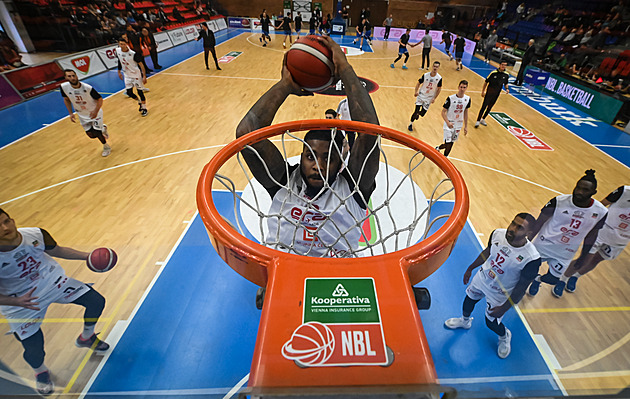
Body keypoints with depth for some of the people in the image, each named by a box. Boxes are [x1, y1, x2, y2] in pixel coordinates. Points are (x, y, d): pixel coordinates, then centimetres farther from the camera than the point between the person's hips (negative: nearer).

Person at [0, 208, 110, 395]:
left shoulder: (35, 234, -19)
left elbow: (56, 250, 2)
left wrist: (88, 256, -6)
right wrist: (16, 301, -31)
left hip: (54, 281, 3)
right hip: (20, 303, -3)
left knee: (96, 302, -3)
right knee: (34, 352, -3)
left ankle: (86, 338, 30)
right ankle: (40, 371, 38)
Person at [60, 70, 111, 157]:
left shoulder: (88, 88, -26)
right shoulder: (64, 87, -15)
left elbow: (100, 99, -17)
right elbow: (66, 99, 3)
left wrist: (96, 111, -31)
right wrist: (71, 113, -3)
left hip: (94, 112, -4)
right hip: (82, 115, 4)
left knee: (96, 133, -11)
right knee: (91, 135, 5)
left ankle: (106, 147, 20)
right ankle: (103, 128, 40)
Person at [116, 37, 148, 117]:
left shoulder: (133, 54, -22)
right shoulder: (118, 51, -4)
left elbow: (141, 64, -18)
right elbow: (119, 61, 12)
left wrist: (144, 76, -22)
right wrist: (119, 71, 17)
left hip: (136, 75, -5)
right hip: (127, 75, 5)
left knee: (140, 92, 0)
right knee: (129, 93, 5)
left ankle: (144, 108, 15)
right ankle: (140, 102, 32)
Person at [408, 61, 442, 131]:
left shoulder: (439, 78, -10)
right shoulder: (425, 75, -10)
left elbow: (439, 89, 1)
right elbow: (418, 83, 1)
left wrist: (434, 98, -6)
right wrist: (416, 91, -13)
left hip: (429, 98, 1)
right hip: (421, 95, -1)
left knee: (422, 113, 3)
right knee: (416, 110, -11)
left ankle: (418, 113, 43)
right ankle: (410, 124, 9)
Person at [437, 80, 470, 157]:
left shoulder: (467, 99, -1)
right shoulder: (450, 98, -15)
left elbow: (465, 113, 10)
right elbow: (443, 112, -14)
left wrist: (465, 126, 10)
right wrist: (447, 122, -30)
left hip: (458, 124, 5)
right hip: (449, 123, -5)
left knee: (451, 143, 11)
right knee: (448, 143, -10)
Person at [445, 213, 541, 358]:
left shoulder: (531, 258, -34)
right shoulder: (497, 234, -22)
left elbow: (521, 288, -21)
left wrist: (504, 308, -14)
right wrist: (470, 268, 11)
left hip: (499, 294, -4)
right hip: (482, 278, 4)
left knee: (492, 323, 11)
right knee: (469, 300, 25)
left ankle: (504, 336, 49)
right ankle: (465, 321, 58)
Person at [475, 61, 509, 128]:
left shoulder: (506, 75, 2)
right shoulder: (493, 73, -11)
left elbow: (505, 84, 17)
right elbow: (486, 82, -3)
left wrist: (507, 88, -4)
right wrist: (483, 91, -3)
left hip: (496, 94, 4)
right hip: (489, 92, -4)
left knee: (489, 107, 11)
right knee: (484, 106, -9)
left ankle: (483, 119, 25)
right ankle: (478, 121, -2)